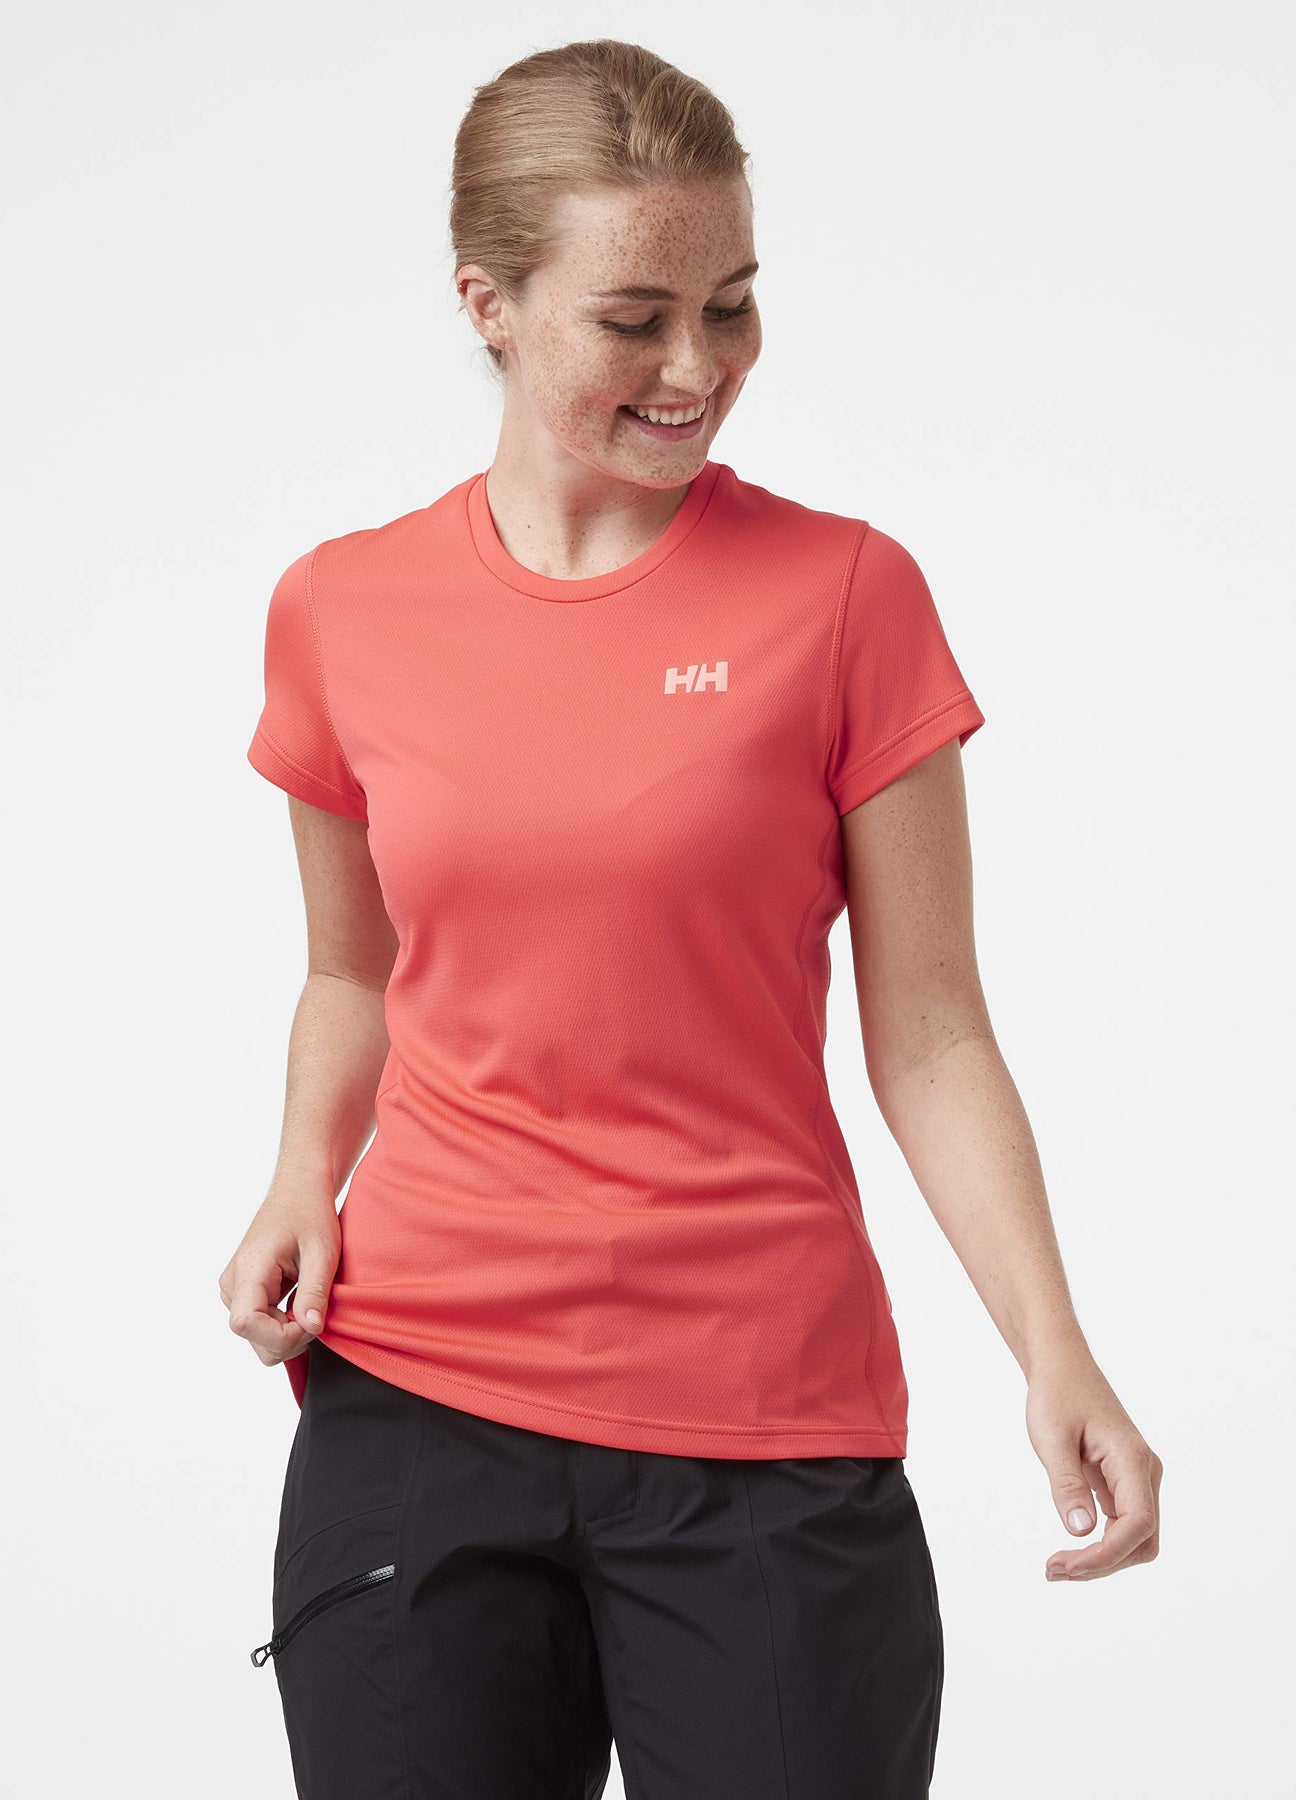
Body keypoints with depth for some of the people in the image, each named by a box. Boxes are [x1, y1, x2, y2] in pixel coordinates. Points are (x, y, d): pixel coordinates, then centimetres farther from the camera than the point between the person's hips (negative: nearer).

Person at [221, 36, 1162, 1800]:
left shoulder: (844, 593, -3)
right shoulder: (347, 611, 4)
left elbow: (931, 1040, -2)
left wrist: (1057, 1359, -12)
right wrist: (304, 1182, 0)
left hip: (765, 1429, -2)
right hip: (417, 1389, 2)